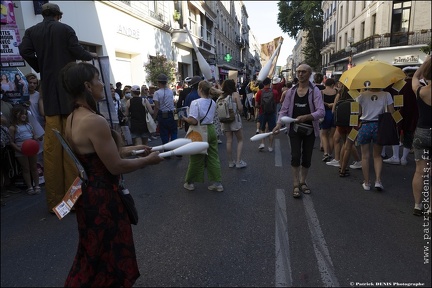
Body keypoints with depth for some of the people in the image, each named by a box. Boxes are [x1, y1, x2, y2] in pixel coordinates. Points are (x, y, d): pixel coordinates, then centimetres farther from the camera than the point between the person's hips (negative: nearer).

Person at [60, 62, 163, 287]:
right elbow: (116, 166, -24)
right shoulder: (95, 121, -26)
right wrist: (149, 160, -10)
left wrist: (133, 149, 10)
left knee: (94, 253, 29)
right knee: (108, 254, 14)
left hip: (87, 192, 9)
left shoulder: (72, 118, 4)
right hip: (102, 197, -9)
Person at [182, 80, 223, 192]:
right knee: (213, 157, 12)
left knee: (196, 159, 8)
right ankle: (217, 183, 17)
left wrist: (185, 119, -5)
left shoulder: (195, 103, -16)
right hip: (211, 130, 6)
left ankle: (190, 183, 26)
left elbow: (193, 121, -23)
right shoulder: (212, 102, 4)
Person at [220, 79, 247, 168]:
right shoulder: (235, 94, -8)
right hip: (235, 119, -4)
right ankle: (238, 162, 2)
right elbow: (240, 108, -12)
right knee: (240, 141, 7)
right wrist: (240, 113, 8)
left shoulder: (221, 96, 3)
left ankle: (230, 162, 15)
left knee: (229, 141, 9)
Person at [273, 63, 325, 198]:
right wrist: (279, 124, -12)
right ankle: (296, 185, 10)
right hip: (295, 128, 1)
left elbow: (321, 111, -17)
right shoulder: (291, 91, 3)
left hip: (310, 129, -1)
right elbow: (284, 110, 4)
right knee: (295, 156, -3)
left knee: (307, 158, 10)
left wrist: (305, 117, -32)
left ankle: (302, 182, 30)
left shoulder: (315, 91, -8)